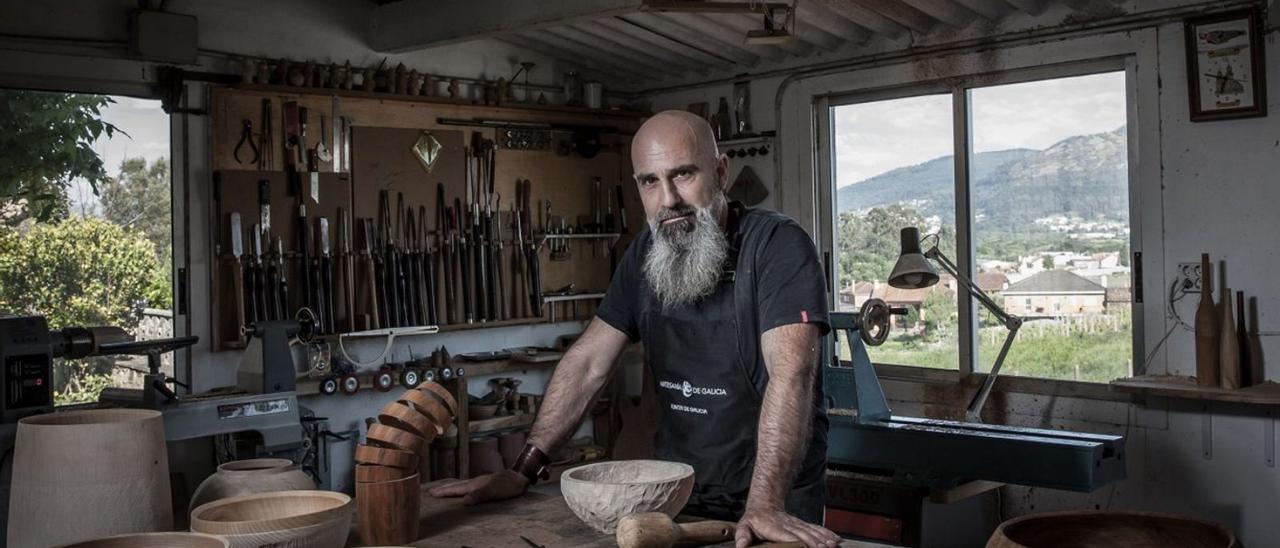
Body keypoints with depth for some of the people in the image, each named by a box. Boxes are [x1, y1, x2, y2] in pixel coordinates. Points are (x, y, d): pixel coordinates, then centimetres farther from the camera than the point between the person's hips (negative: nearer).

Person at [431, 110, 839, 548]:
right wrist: (523, 470, -4)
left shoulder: (778, 246, -16)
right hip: (677, 492, 5)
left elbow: (790, 374, -27)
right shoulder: (645, 254, 3)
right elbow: (589, 362, 3)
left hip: (777, 500, -4)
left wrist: (765, 504, -37)